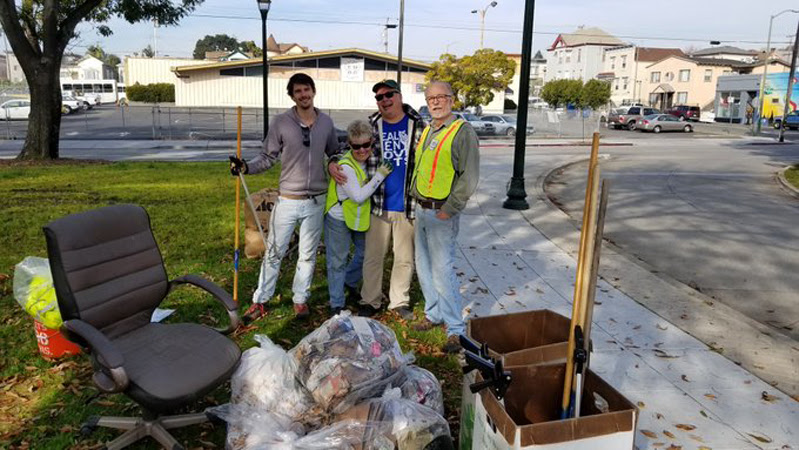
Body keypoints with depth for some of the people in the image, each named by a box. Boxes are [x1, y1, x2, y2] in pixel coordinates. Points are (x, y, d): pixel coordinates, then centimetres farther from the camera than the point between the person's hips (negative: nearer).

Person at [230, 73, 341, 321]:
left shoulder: (326, 122, 3)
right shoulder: (280, 122, -6)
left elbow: (333, 152, 17)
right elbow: (268, 157, -3)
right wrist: (246, 167, -17)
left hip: (316, 201, 2)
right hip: (287, 200, -2)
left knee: (308, 254, 12)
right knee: (274, 253, 5)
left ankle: (300, 299, 27)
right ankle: (260, 301, 18)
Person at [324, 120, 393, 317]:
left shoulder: (370, 160, -2)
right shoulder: (345, 167, -27)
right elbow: (359, 196, -29)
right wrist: (379, 175, -28)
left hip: (360, 218, 8)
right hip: (338, 219, -7)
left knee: (365, 253, 20)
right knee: (338, 261, 3)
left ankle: (348, 283, 47)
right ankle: (337, 305, 16)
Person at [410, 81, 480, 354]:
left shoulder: (463, 131, -11)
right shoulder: (427, 131, 14)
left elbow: (469, 177, -16)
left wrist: (449, 210, -18)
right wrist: (415, 194, 14)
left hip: (443, 212, -8)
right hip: (421, 209, 8)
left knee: (442, 270, -9)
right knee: (423, 266, 14)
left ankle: (456, 329, 2)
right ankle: (434, 314, 30)